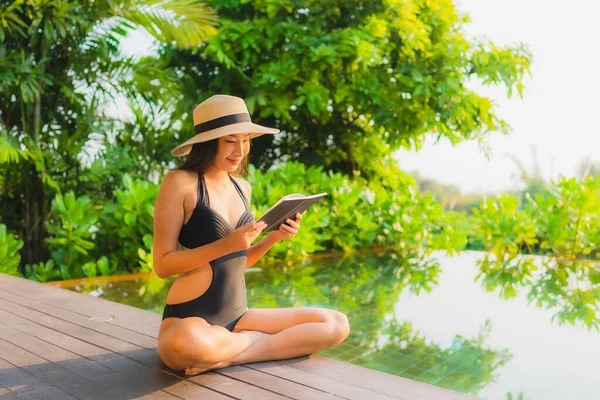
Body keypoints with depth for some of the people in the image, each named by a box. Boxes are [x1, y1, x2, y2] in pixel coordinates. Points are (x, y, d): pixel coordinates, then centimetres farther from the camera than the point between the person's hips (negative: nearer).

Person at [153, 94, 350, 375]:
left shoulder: (242, 187, 11)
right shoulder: (179, 182, -9)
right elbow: (162, 264, -11)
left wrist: (274, 237, 0)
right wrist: (226, 244, -21)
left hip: (236, 318, 7)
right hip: (189, 321, -6)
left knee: (336, 325, -3)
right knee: (187, 344, -42)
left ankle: (227, 356, -10)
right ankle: (260, 342, -10)